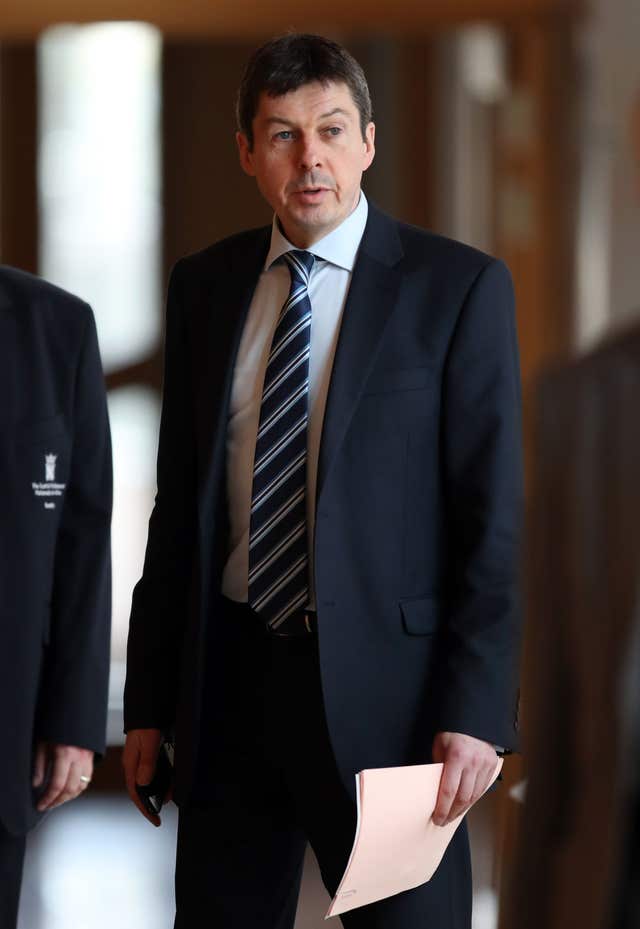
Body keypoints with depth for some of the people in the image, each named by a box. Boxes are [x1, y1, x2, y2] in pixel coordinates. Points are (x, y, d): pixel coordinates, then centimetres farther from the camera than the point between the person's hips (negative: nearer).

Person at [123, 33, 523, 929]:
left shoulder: (459, 286, -3)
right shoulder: (204, 284, 9)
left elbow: (493, 512, -6)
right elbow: (179, 499, 12)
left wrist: (475, 712, -13)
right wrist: (149, 702, 9)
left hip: (385, 687, -4)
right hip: (230, 678, 4)